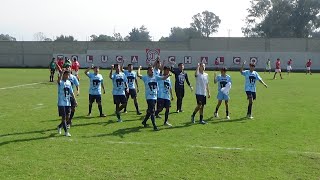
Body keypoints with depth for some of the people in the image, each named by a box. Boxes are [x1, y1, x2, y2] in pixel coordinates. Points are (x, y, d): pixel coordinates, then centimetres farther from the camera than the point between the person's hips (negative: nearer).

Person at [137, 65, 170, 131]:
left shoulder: (156, 77, 8)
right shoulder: (145, 78, -4)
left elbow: (163, 78, 1)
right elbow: (138, 75, -16)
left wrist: (168, 75, -16)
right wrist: (139, 68, -3)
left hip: (155, 97, 6)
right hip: (149, 97, -5)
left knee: (150, 111, 16)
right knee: (152, 111, -11)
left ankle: (144, 122, 35)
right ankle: (154, 126, -9)